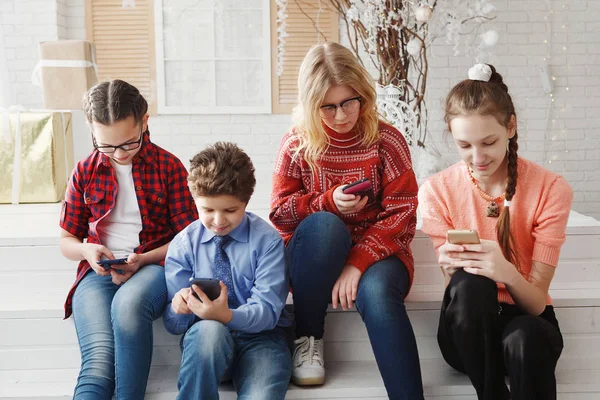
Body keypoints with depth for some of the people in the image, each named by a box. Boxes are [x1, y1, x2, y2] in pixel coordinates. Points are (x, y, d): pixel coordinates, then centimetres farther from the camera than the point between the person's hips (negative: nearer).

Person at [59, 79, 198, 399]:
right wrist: (88, 251, -5)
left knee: (128, 303, -39)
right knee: (99, 363, -28)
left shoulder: (168, 166, 4)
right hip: (99, 273, 2)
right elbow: (66, 240, 19)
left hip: (153, 265, -1)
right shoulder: (85, 172, 11)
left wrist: (142, 259, -12)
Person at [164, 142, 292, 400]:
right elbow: (173, 323, 2)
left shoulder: (267, 240, -4)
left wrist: (227, 316, -32)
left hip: (259, 337, -2)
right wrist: (178, 307, -23)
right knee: (208, 329, -35)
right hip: (204, 339, 3)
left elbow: (267, 310, -11)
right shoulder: (183, 244, 2)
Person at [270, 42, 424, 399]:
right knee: (323, 225, -34)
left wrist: (358, 263, -23)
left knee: (376, 291, -36)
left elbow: (401, 215, -10)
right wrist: (329, 203, -20)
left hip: (374, 252, -1)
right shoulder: (297, 144, -1)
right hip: (315, 257, 1)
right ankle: (307, 337, -15)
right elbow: (280, 213, -1)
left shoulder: (386, 140, -5)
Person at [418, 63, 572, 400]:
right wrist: (452, 267, -32)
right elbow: (461, 287, -9)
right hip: (469, 326, 2)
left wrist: (507, 273, -37)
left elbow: (537, 303, -14)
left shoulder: (551, 189, -12)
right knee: (469, 283, -34)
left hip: (525, 319, -2)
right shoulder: (437, 191, -8)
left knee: (524, 338, -39)